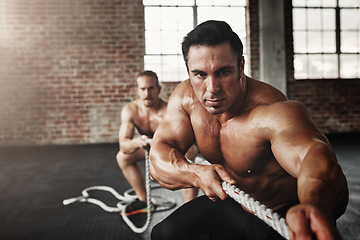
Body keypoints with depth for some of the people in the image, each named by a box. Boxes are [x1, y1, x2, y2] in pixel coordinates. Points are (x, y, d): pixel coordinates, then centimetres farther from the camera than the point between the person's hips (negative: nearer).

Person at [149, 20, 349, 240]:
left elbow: (312, 153, -53)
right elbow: (158, 158, -16)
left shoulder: (275, 111, -34)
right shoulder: (185, 98, -14)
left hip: (286, 215, -5)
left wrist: (315, 204, -77)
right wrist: (197, 174, -38)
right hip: (233, 205, 6)